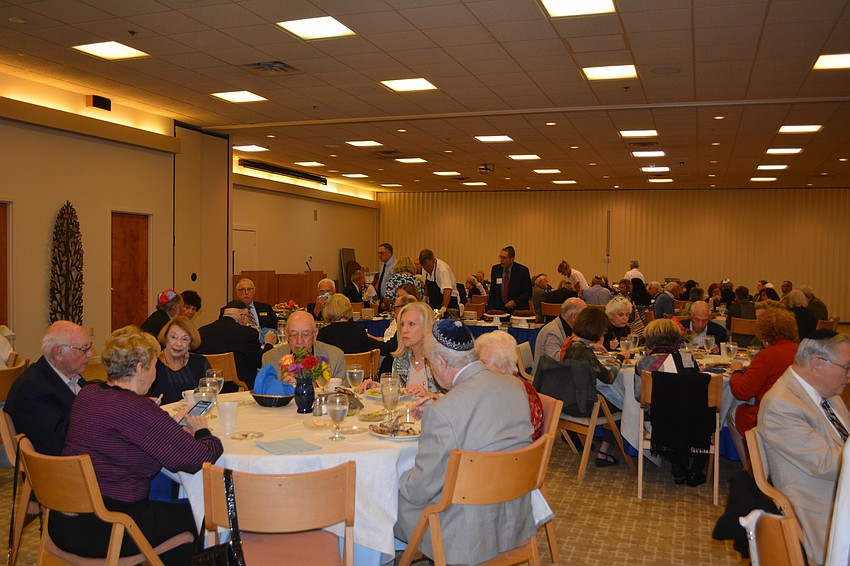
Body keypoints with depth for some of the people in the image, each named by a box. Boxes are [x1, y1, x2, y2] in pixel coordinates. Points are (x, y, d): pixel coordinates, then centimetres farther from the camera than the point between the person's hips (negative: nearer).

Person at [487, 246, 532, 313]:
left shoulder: (523, 270, -8)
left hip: (518, 309, -3)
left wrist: (515, 302, -20)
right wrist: (491, 309, -1)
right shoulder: (495, 269, 3)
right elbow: (492, 292, 9)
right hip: (499, 309, 3)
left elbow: (528, 292, -6)